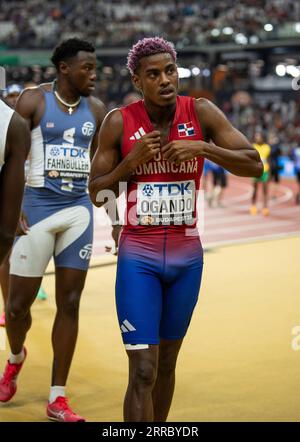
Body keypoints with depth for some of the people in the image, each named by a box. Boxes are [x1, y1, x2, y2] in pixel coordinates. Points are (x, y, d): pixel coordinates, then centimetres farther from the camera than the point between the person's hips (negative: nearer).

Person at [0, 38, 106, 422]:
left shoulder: (95, 109, 9)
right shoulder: (33, 100, -4)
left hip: (79, 208, 4)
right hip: (37, 204, -4)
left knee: (69, 303, 1)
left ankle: (57, 399, 7)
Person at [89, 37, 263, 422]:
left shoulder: (202, 113, -4)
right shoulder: (119, 122, -6)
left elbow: (254, 165, -6)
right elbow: (97, 195, -2)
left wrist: (203, 148, -19)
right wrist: (131, 160, -17)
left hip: (187, 255, 3)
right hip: (138, 256, -2)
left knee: (166, 363, 16)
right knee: (143, 372, -9)